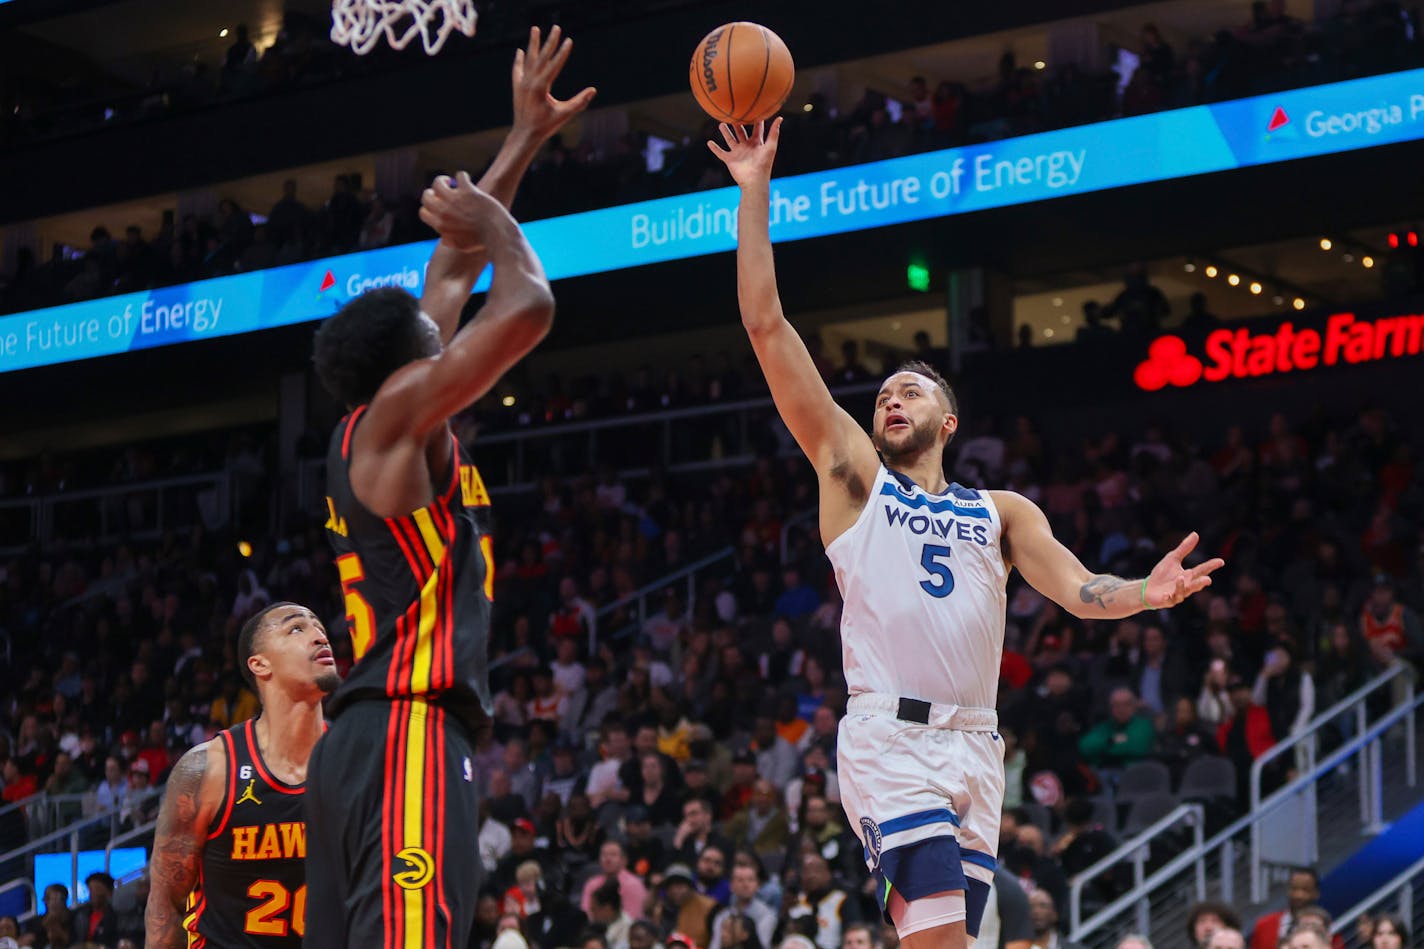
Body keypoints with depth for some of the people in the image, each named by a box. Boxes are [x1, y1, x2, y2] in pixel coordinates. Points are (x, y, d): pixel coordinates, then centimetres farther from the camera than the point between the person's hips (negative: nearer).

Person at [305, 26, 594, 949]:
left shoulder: (385, 430, 21)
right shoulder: (396, 416, -4)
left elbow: (458, 269, 28)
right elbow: (528, 308, -14)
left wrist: (526, 139, 36)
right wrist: (490, 221, 6)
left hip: (362, 744, 10)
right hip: (411, 737, -10)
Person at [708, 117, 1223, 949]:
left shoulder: (1002, 512, 20)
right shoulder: (854, 476, 12)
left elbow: (1078, 590, 5)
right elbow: (766, 326, 7)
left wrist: (1144, 594, -18)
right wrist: (756, 195, 4)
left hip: (975, 748, 4)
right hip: (889, 737, -4)